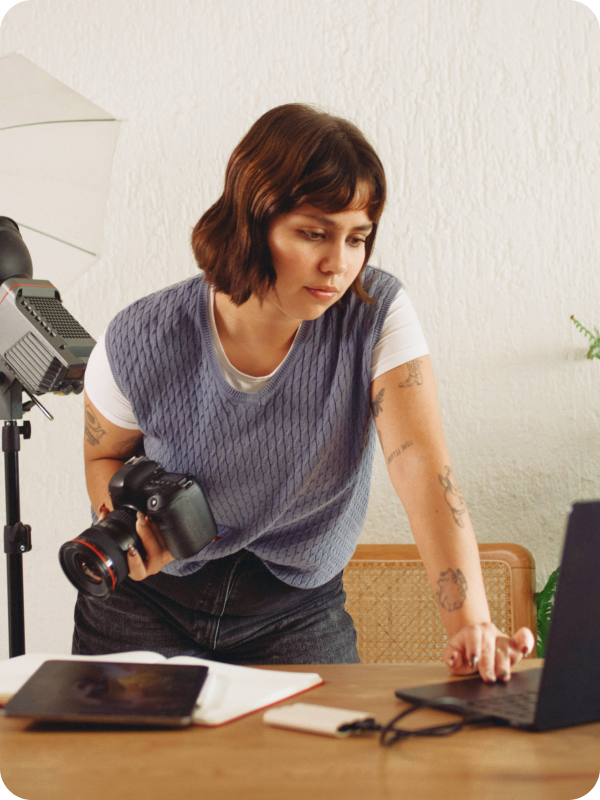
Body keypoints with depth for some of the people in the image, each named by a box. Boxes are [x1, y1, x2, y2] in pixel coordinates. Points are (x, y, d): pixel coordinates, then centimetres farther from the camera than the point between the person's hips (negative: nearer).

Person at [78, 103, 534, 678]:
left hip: (298, 612, 0)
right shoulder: (140, 343, -17)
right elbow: (104, 456, 3)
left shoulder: (378, 314, -18)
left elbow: (423, 468, -29)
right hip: (149, 602, 0)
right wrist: (126, 521, -21)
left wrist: (470, 624, -43)